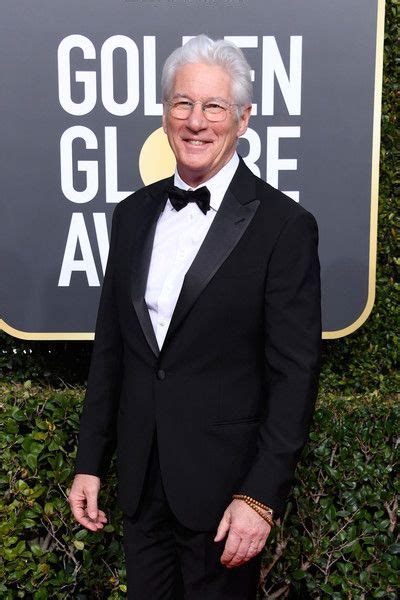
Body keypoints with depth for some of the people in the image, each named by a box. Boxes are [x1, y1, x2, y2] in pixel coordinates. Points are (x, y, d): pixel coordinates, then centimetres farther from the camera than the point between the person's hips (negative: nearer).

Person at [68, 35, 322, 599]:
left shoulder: (284, 225, -12)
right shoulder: (133, 214, 4)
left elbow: (295, 374, -12)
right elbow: (110, 345, 8)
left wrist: (261, 495, -15)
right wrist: (90, 462, 7)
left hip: (224, 484, -4)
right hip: (140, 479, 5)